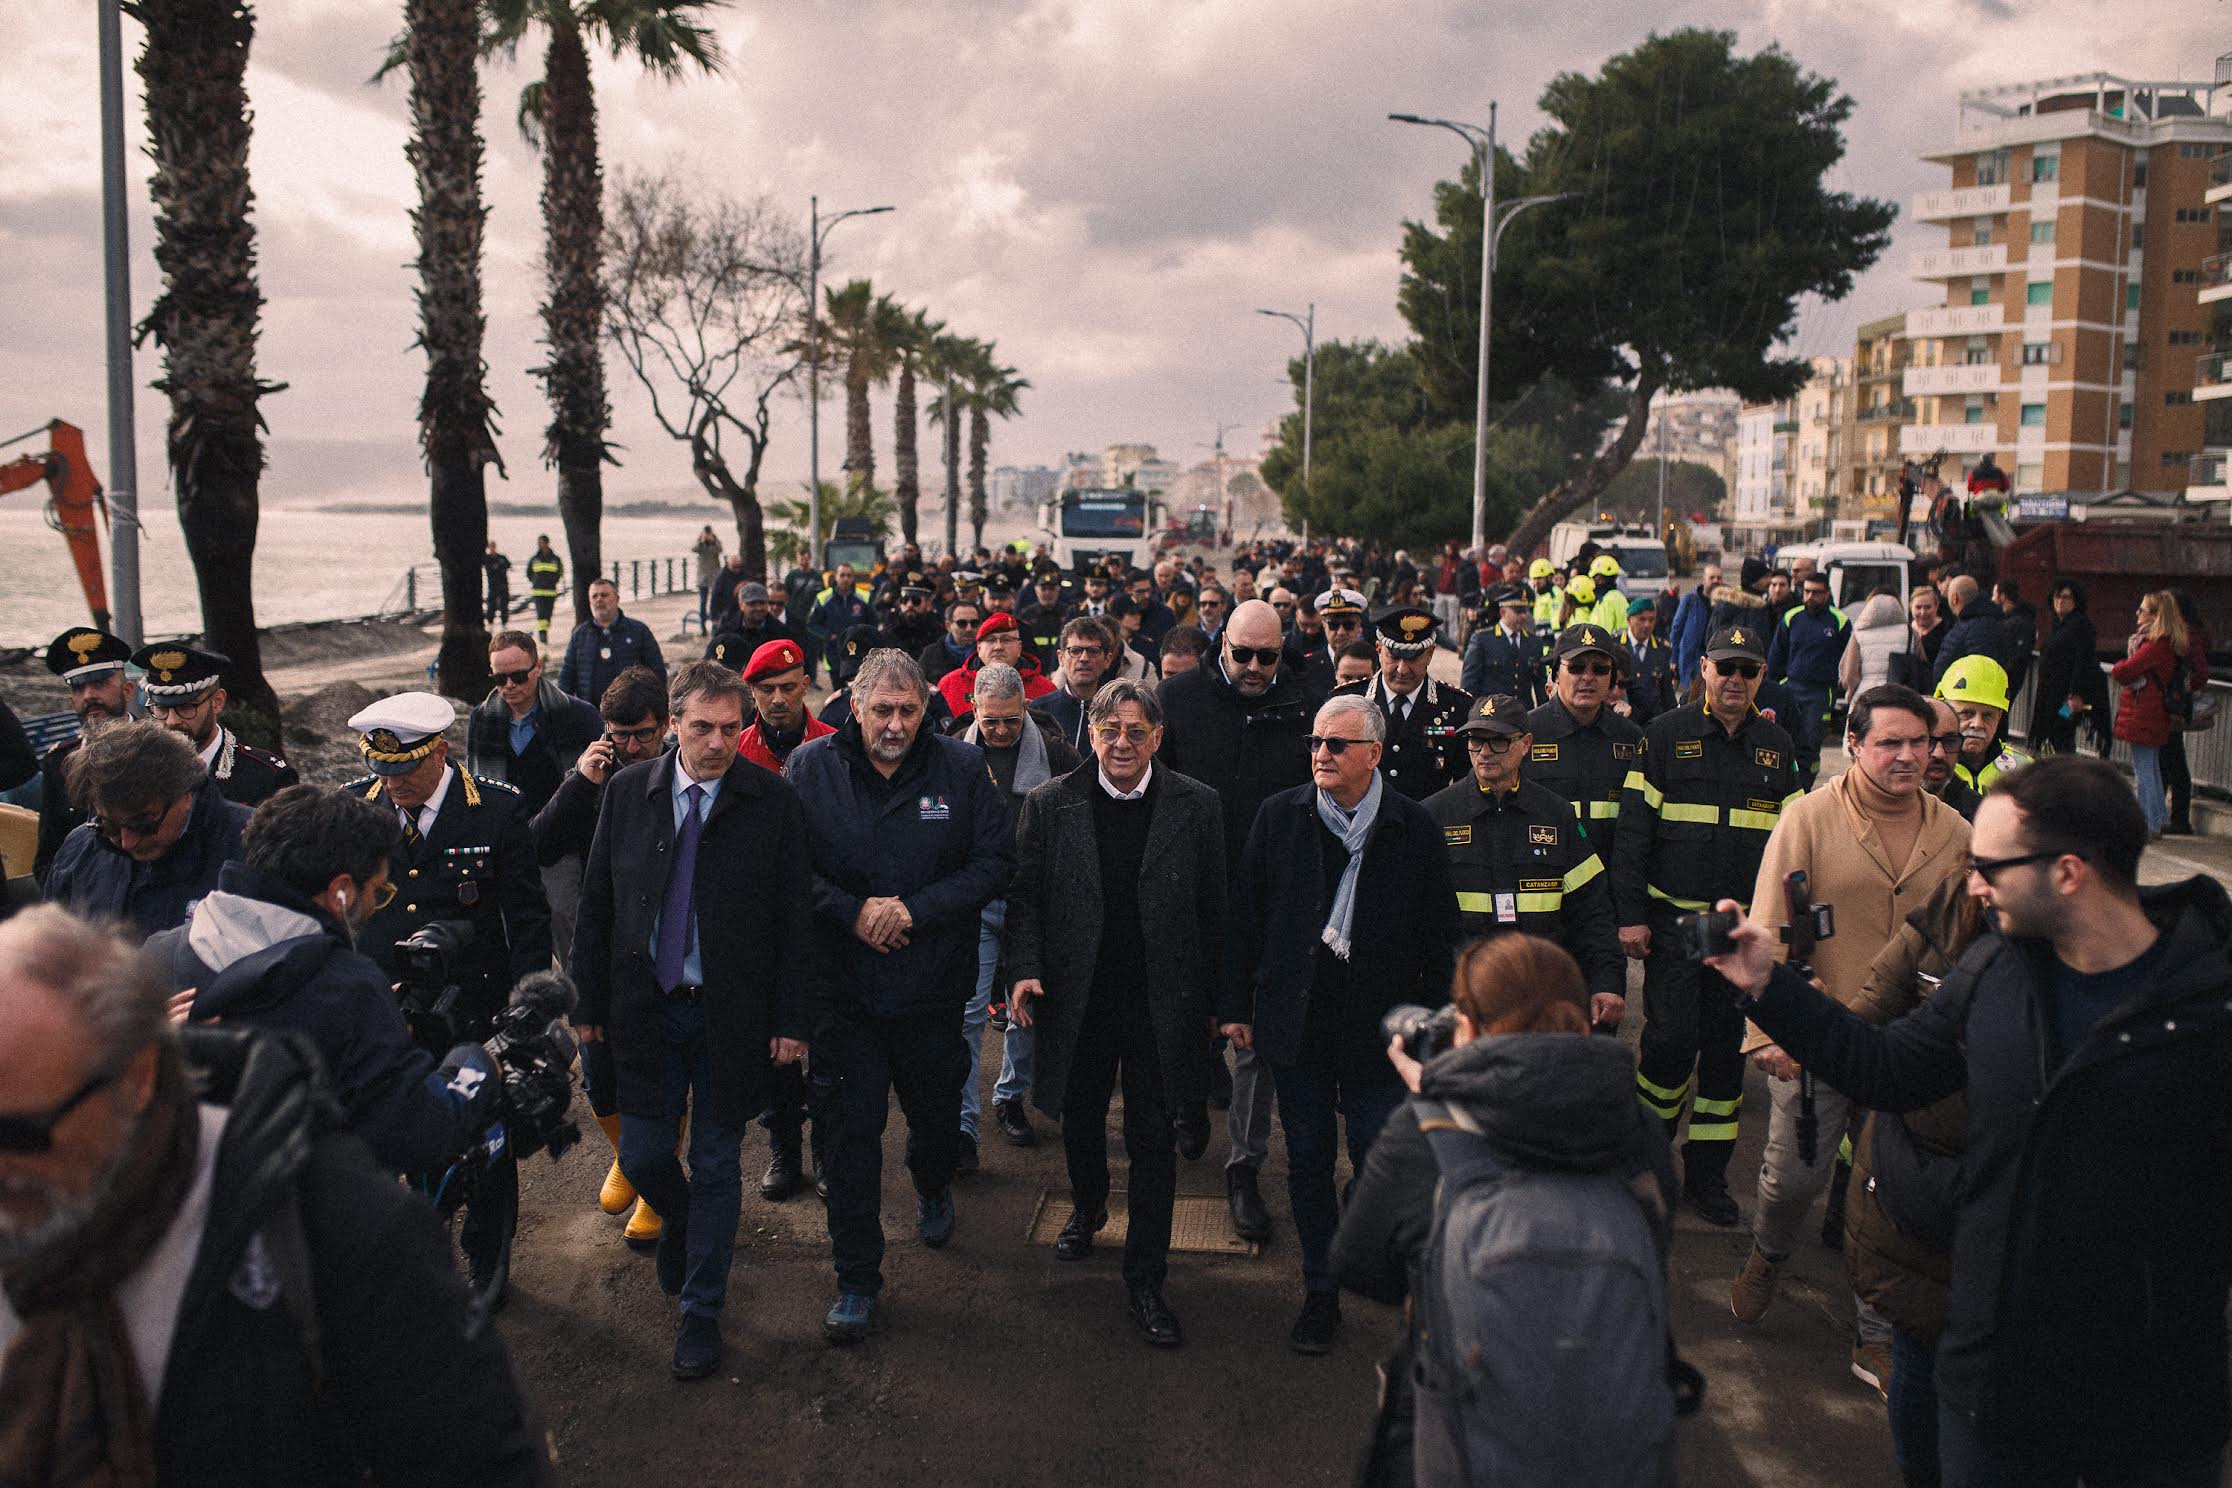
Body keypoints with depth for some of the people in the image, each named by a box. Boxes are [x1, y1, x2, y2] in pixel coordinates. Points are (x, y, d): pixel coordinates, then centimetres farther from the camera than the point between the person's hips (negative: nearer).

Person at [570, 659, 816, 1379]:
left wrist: (793, 1020, -7)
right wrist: (589, 1003, 4)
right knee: (643, 1156, 8)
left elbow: (795, 918, -6)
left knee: (717, 1165, 9)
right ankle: (681, 1223, 43)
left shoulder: (773, 800, -8)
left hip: (731, 1014, -2)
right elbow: (596, 905, 5)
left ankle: (702, 1311, 25)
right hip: (644, 1007, 2)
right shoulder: (628, 792, -1)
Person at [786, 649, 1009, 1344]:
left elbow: (994, 863, -7)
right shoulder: (811, 768, -5)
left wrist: (915, 909, -18)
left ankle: (933, 1185, 54)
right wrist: (850, 912, -18)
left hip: (934, 982, 1)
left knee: (937, 1111, 19)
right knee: (853, 1131, 3)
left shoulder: (962, 767, -5)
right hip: (845, 982, -1)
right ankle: (856, 1279, 16)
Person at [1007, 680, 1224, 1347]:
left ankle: (1145, 1280, 14)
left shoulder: (1196, 806, -4)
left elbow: (1213, 909, 0)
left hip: (1161, 1004, -1)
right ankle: (1087, 1209, 51)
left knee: (1153, 1138, 2)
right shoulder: (1049, 804, -3)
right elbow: (1024, 897, 1)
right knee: (1080, 1120, 21)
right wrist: (1024, 970, -13)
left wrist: (1208, 995, -1)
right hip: (1077, 999, 2)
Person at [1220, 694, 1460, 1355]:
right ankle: (1320, 1294, 26)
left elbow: (1438, 937, 0)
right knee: (1308, 1161, 11)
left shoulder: (1416, 828, -5)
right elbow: (1244, 915, 5)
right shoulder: (1279, 816, 1)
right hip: (1295, 1021, 2)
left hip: (1378, 1027, -2)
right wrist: (1235, 1005, 3)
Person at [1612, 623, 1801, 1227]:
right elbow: (1632, 830, -3)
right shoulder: (1665, 735, -1)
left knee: (1728, 1047, 7)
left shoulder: (1777, 747, 9)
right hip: (1673, 919, -3)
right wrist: (1631, 916, -9)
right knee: (1672, 1036, -10)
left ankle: (1707, 1173, 20)